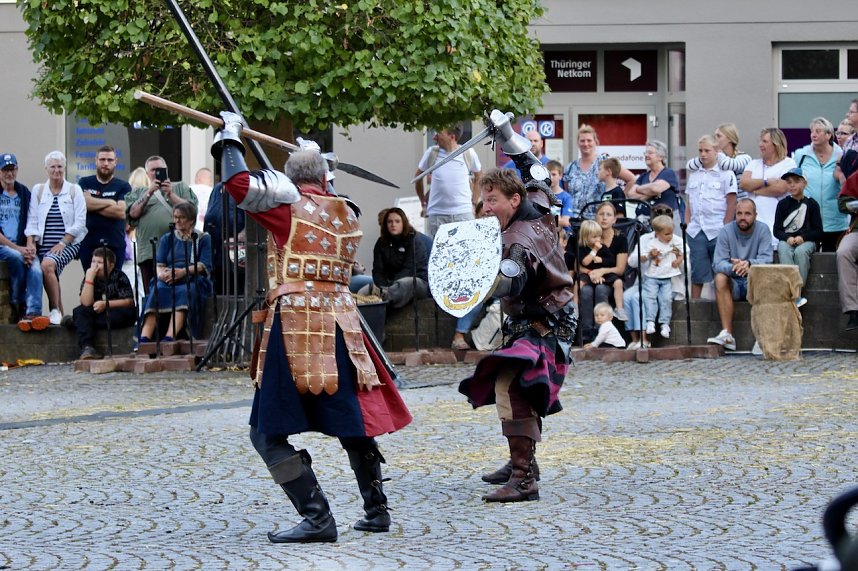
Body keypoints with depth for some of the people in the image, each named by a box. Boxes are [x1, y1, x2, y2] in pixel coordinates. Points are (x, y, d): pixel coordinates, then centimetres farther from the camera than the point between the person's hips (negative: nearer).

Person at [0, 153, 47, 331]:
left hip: (22, 247, 3)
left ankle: (33, 313, -42)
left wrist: (29, 248, -6)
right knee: (16, 258, -35)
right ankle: (17, 308, -22)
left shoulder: (24, 193, 16)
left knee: (36, 269, -27)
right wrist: (17, 249, -14)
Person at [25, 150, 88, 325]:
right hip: (44, 244, 4)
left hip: (67, 244, -4)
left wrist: (62, 243, -11)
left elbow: (79, 223, -1)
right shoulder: (38, 191, 12)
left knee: (48, 264, -29)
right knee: (52, 279, -8)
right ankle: (58, 316, 1)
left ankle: (56, 310, -22)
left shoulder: (74, 191, 5)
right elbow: (32, 221, 8)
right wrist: (30, 243, -6)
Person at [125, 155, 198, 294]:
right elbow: (133, 213, 4)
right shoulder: (138, 192, 21)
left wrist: (170, 194, -4)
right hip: (149, 254, 1)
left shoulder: (180, 188, 18)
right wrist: (149, 193, -3)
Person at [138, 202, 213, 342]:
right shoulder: (167, 239, 24)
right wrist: (161, 273, -16)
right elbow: (159, 263, 11)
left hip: (193, 280, -2)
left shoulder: (203, 239, 15)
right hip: (168, 281, 2)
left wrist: (183, 272, -18)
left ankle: (169, 338, -55)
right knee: (157, 291, -33)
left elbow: (205, 265, 0)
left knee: (184, 292, -38)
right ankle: (144, 339, -51)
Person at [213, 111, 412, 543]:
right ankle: (376, 511, 27)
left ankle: (318, 518, -12)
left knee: (269, 433, -3)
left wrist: (230, 135, 6)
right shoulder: (347, 215, 15)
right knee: (353, 423, 20)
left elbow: (238, 183, -11)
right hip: (341, 323, 6)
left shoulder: (290, 204, -2)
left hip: (296, 325, -6)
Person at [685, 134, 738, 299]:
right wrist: (687, 225, 10)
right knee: (697, 274, 6)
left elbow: (732, 204, -3)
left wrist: (725, 229, -8)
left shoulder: (726, 174, 0)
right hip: (696, 230, 5)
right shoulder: (694, 175, 16)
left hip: (717, 231, -4)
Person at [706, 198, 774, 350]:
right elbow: (718, 264, -13)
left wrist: (749, 264, -39)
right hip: (733, 283, 1)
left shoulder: (763, 230, -4)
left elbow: (766, 259, -17)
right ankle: (727, 334, -38)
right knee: (720, 278, -31)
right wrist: (733, 267, -36)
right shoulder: (726, 231, -4)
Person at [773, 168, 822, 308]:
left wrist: (803, 237, -15)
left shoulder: (811, 204, 7)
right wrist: (787, 238, -14)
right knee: (783, 251, -34)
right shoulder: (783, 204, 11)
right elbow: (776, 230, 7)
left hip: (806, 240, -1)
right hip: (786, 240, 1)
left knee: (801, 252, -36)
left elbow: (818, 231, 3)